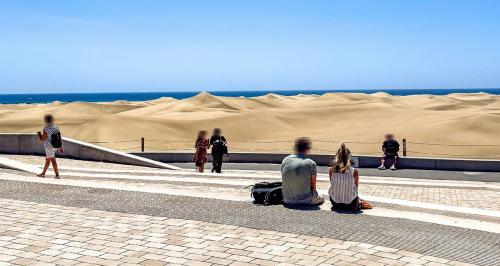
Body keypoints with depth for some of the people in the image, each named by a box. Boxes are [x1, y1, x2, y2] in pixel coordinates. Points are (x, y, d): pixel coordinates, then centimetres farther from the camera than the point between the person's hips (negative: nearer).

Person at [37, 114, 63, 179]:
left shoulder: (45, 129, -20)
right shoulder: (56, 128, -3)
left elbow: (42, 139, -12)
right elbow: (59, 138, 1)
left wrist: (39, 135, 7)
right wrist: (61, 147, 9)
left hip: (49, 147, -6)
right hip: (55, 147, 6)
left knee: (53, 161, 0)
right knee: (47, 160, 18)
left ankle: (57, 175, 2)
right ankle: (43, 173, 26)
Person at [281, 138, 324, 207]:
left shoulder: (285, 160, 0)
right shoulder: (311, 164, -11)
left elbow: (284, 182, 10)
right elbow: (313, 186, -4)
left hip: (287, 201, 4)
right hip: (305, 201, -4)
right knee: (321, 199, 26)